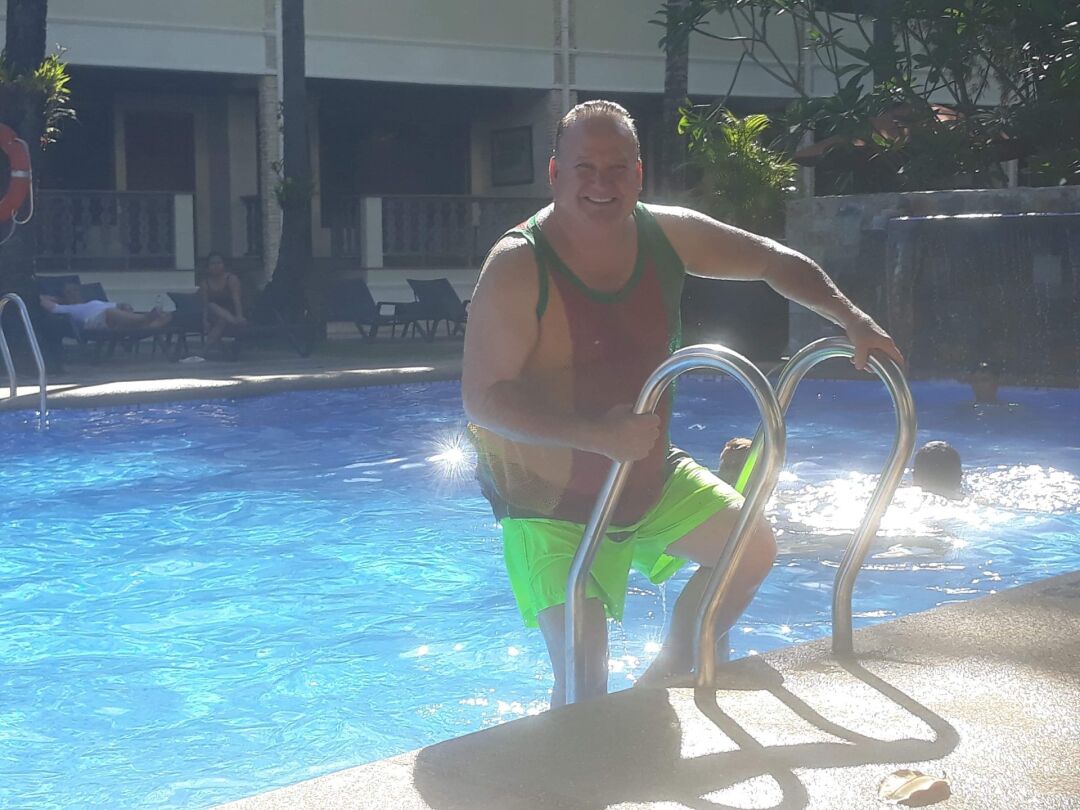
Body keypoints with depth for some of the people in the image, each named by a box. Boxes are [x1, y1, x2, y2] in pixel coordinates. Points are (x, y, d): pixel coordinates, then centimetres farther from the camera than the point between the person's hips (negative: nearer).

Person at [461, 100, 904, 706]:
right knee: (584, 682, -13)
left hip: (650, 472, 7)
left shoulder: (667, 235, -6)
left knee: (754, 547, 11)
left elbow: (772, 260, 7)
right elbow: (482, 401, -27)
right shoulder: (519, 267, -23)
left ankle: (667, 676, 27)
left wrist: (854, 320, -4)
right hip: (553, 503, -6)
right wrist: (599, 437, -33)